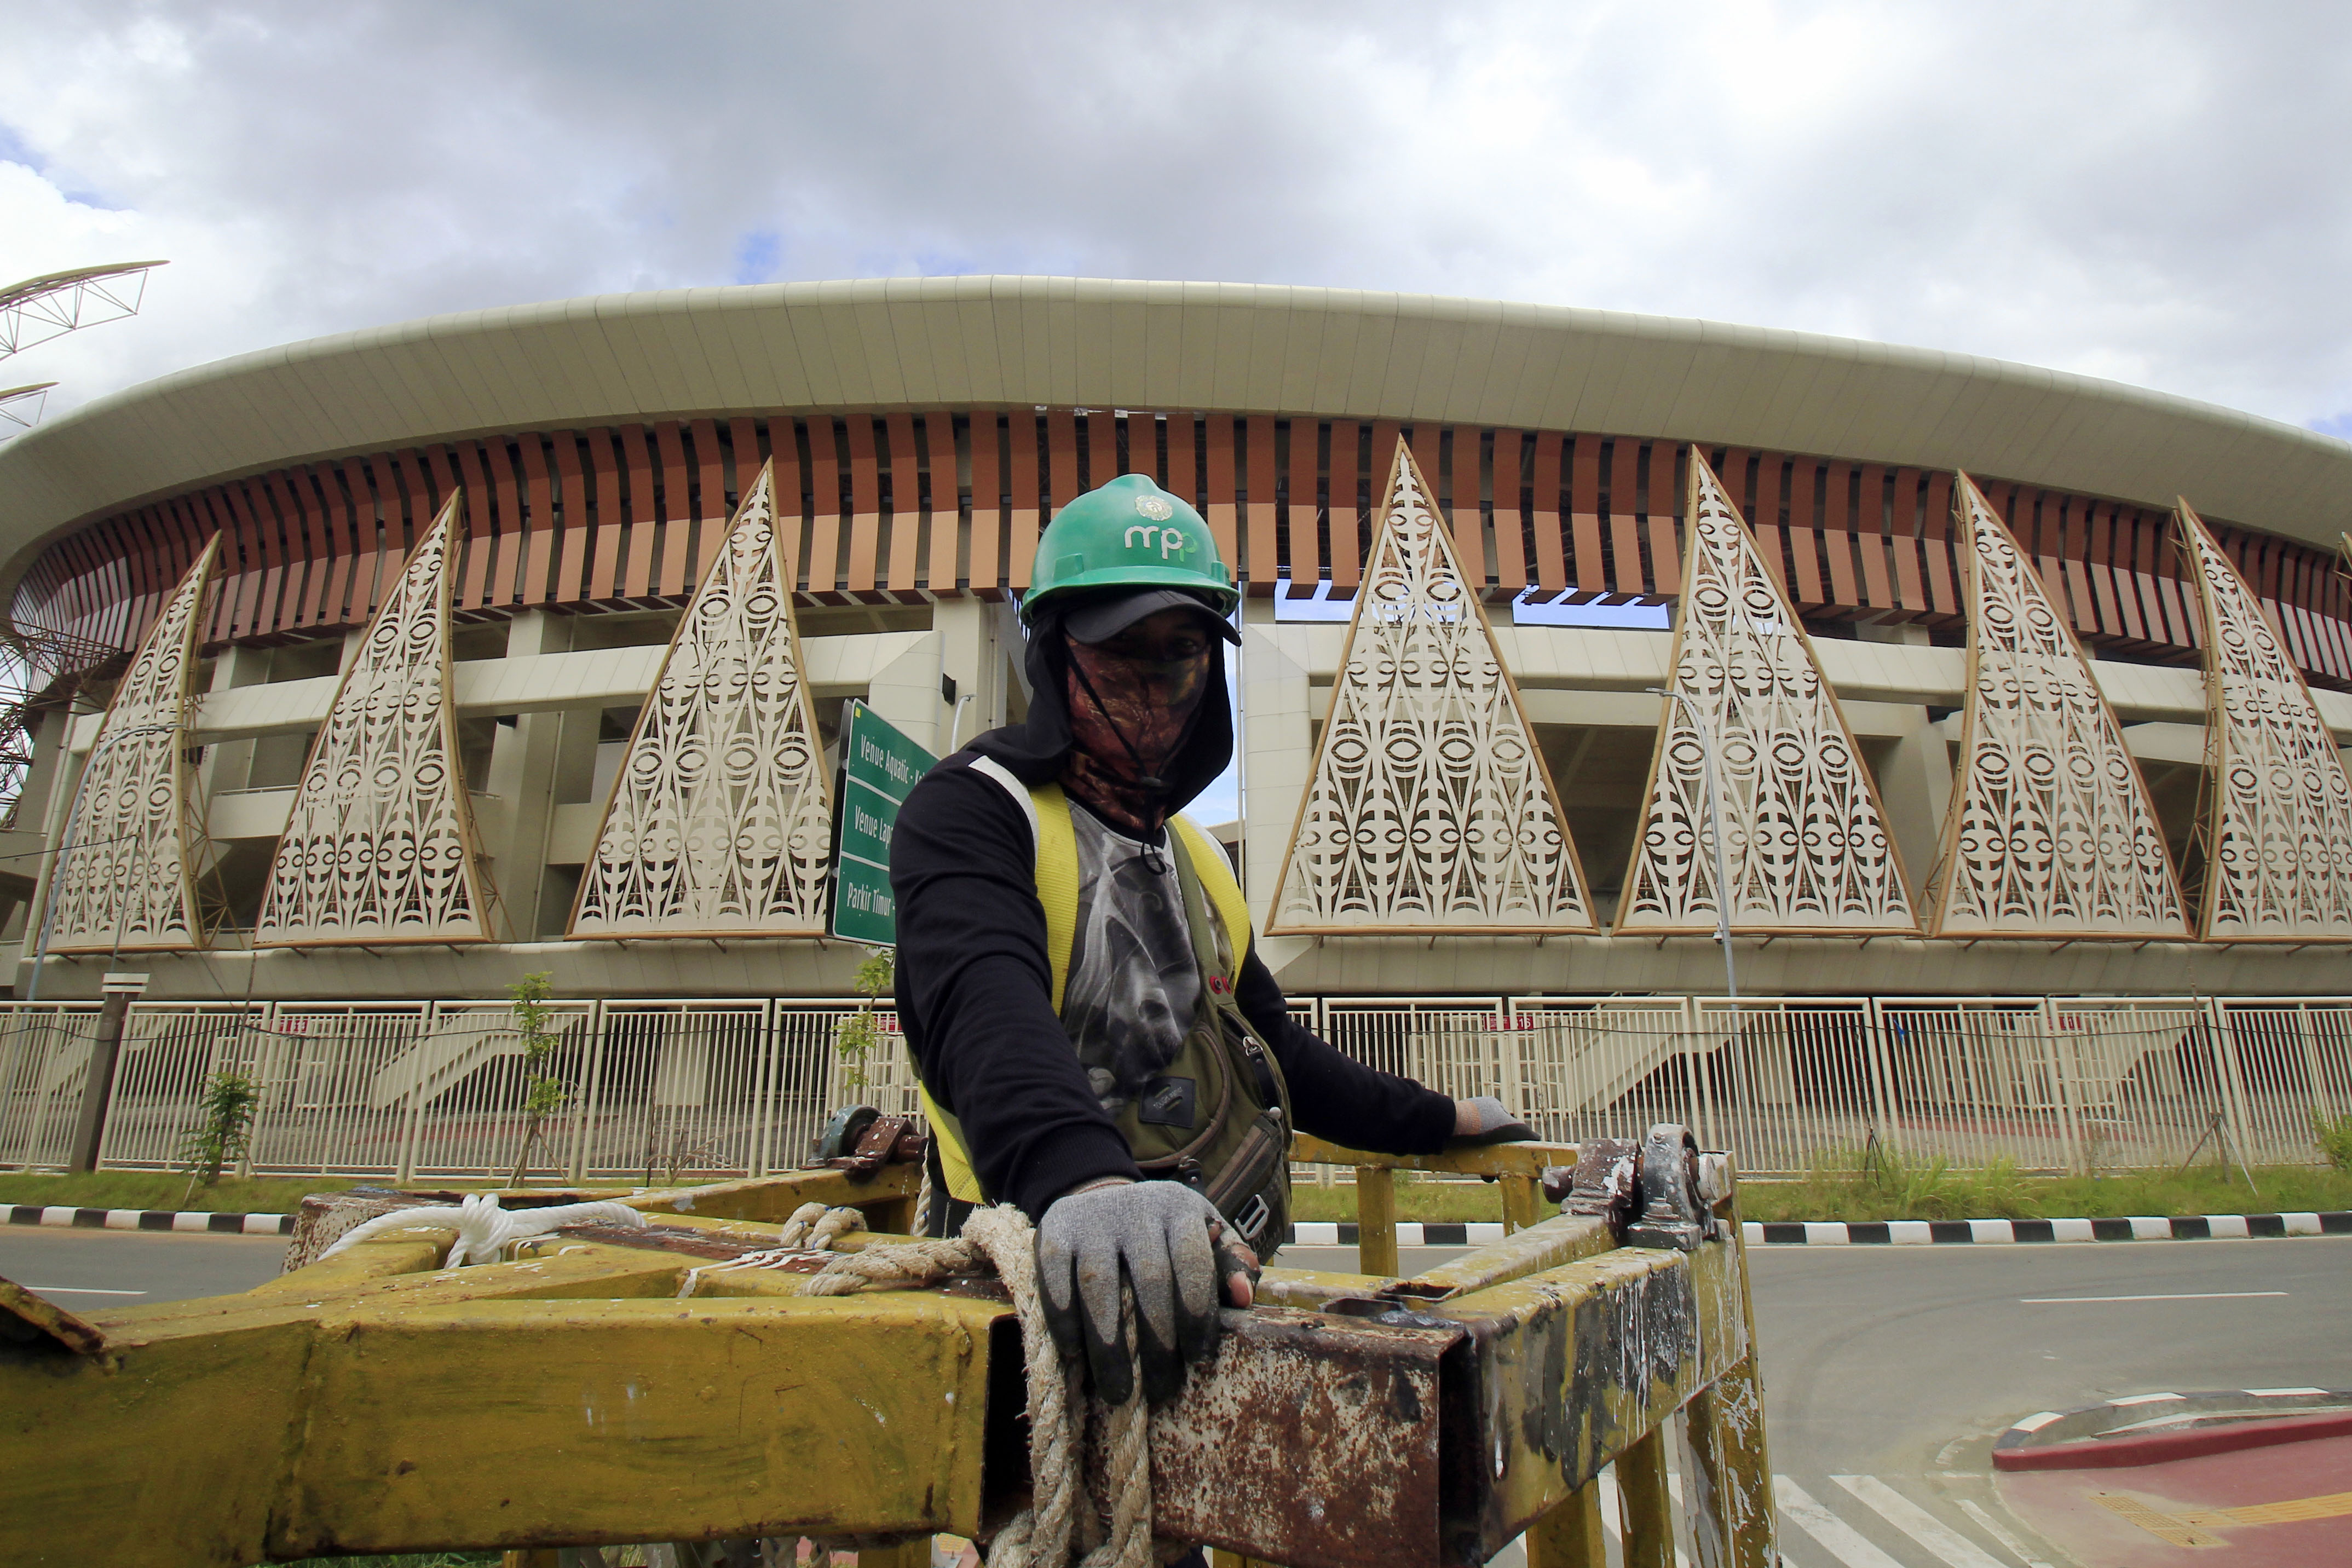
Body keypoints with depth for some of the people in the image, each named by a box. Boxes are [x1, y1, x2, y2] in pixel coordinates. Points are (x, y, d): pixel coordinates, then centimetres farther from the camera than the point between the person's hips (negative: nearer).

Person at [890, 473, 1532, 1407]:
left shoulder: (1193, 857, 19)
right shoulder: (972, 811, -5)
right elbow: (983, 1006, -26)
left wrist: (1442, 1120, 32)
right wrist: (1081, 1175, -43)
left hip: (1205, 1292, 6)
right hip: (1062, 1291, -6)